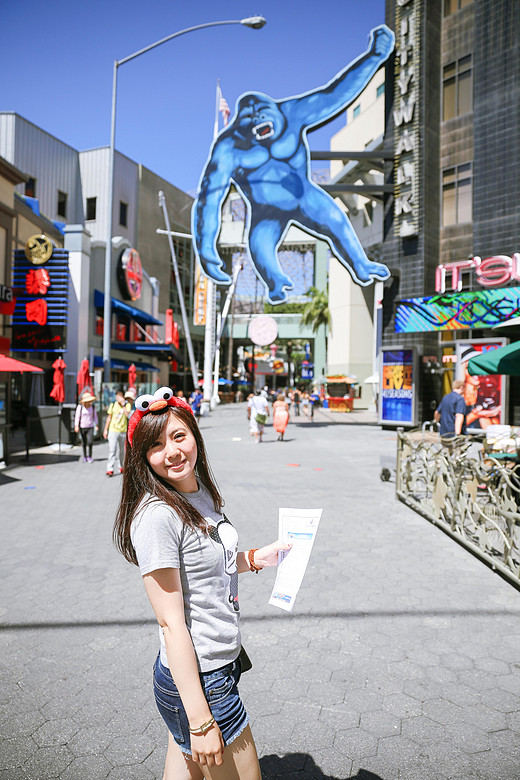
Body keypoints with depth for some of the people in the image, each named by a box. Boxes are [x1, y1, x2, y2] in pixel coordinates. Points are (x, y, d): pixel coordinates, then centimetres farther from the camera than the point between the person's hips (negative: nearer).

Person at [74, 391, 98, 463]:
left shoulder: (93, 407, 2)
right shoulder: (80, 407, -4)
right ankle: (85, 457, 20)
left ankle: (89, 457, -2)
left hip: (90, 427, 1)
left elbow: (95, 416, 10)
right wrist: (76, 426, -10)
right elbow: (77, 416, -3)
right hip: (82, 427, 0)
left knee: (90, 442, -12)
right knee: (84, 443, 6)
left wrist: (96, 425, 5)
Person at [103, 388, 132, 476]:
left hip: (123, 431, 1)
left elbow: (127, 415, -19)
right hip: (113, 431, -1)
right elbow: (109, 417, 9)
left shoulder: (127, 405, -1)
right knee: (112, 450, -9)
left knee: (121, 451, 12)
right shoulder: (113, 405, 3)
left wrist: (123, 404, -20)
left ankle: (120, 466, 29)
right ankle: (110, 469, -11)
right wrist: (106, 430, 7)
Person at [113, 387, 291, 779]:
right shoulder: (156, 515, -23)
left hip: (222, 661, 8)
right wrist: (200, 720, -20)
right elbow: (171, 622, -22)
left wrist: (253, 559, 7)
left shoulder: (203, 493, 3)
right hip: (197, 681, -7)